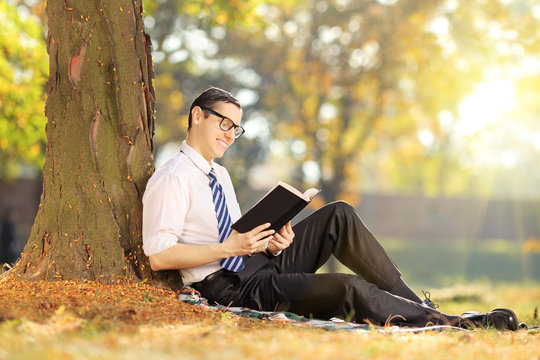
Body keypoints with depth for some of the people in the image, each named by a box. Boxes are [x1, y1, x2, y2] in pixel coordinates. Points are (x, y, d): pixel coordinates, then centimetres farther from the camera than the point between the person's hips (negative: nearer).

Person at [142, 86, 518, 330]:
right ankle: (448, 323, -14)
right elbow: (158, 255, -20)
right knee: (350, 289, -26)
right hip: (231, 287, -9)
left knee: (339, 215, -6)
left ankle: (413, 301, -7)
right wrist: (227, 248, -24)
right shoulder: (172, 180, -13)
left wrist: (270, 242, -2)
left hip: (263, 263, 9)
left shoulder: (219, 174, 17)